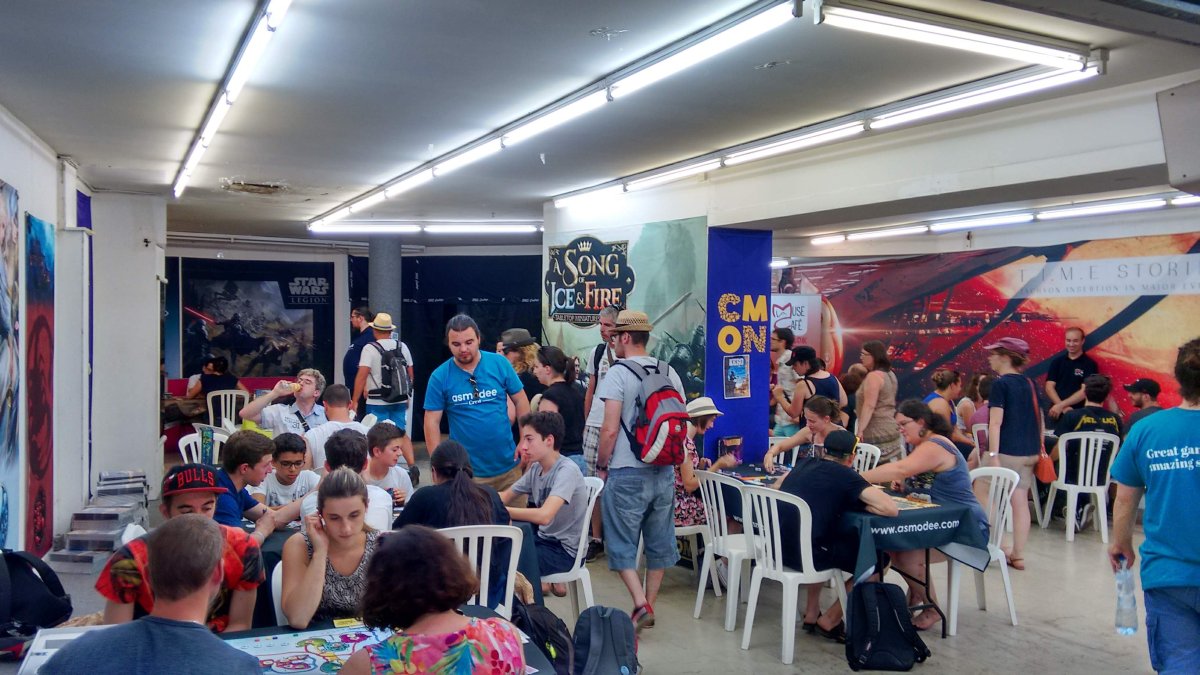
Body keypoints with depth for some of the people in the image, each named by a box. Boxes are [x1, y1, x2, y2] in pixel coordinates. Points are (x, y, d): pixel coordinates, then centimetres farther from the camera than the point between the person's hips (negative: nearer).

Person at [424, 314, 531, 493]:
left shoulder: (500, 364, -3)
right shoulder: (439, 377, -5)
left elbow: (520, 401, 5)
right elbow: (432, 422, -1)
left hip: (508, 466, 1)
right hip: (466, 472, -1)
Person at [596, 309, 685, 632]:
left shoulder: (618, 373, -12)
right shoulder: (669, 372, 6)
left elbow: (610, 429, -16)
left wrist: (602, 466, -3)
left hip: (627, 474, -5)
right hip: (664, 471, 6)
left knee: (621, 543, 5)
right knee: (659, 542, 13)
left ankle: (640, 604, -7)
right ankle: (649, 607, 22)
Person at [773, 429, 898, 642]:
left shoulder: (805, 463, 12)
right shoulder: (846, 476, -5)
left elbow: (777, 486, 29)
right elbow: (891, 509, -11)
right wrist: (855, 503, 6)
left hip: (777, 548, 7)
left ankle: (811, 614, 35)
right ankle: (829, 621, 19)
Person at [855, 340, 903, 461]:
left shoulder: (873, 376, -14)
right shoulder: (889, 374, 16)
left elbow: (869, 406, -22)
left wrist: (860, 430, -25)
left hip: (877, 433, -10)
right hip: (890, 430, 10)